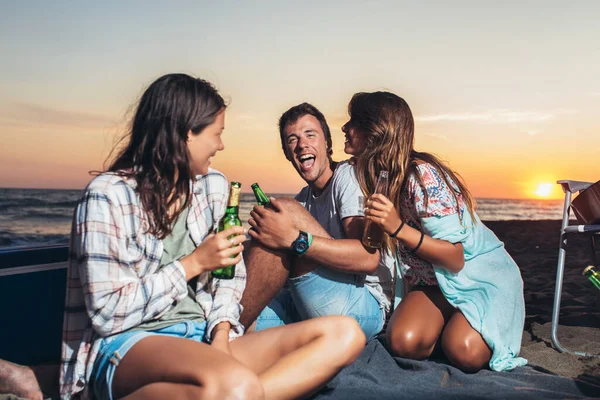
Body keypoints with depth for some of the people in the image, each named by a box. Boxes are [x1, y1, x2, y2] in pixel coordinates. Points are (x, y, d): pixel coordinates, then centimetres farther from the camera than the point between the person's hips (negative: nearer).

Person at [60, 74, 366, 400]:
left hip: (202, 338, 8)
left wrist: (221, 334, -5)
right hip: (127, 345, -7)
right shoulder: (108, 196, -8)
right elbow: (106, 313, -12)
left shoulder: (213, 186, 10)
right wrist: (193, 264, -13)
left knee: (344, 334, -14)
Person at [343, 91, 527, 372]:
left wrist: (398, 228, -34)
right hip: (434, 281, 5)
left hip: (481, 273, -5)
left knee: (463, 351, -30)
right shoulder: (373, 176, -2)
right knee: (404, 342, -24)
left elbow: (455, 260, -23)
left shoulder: (422, 175, -25)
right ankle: (451, 322, 7)